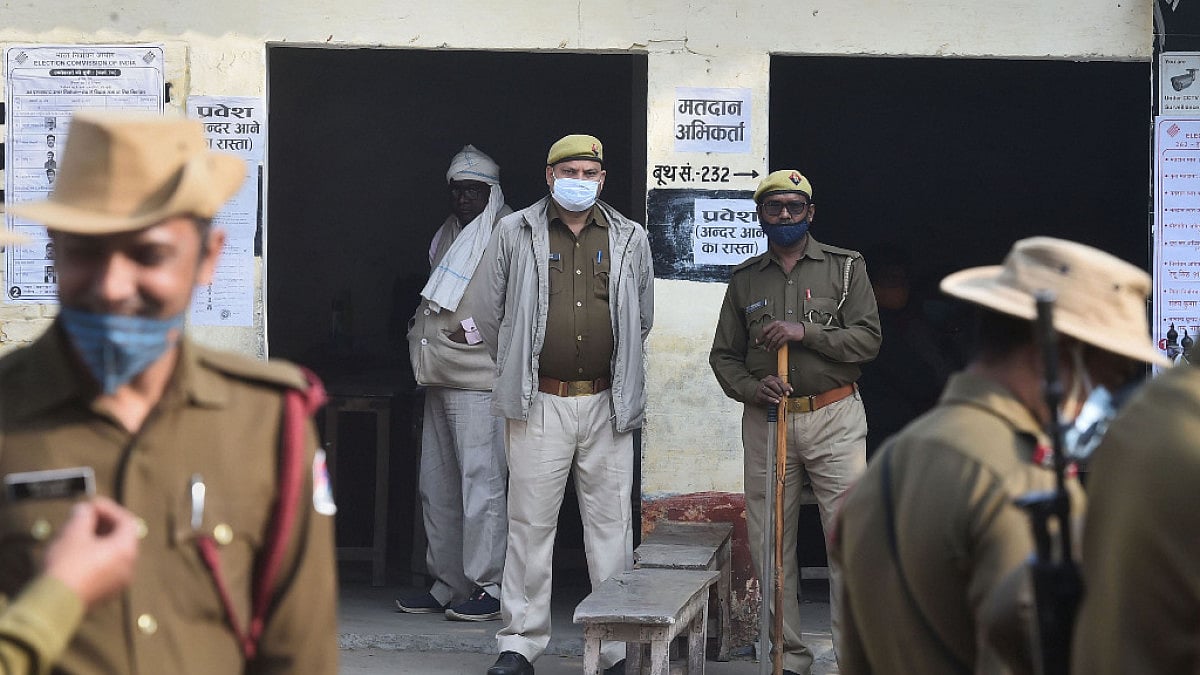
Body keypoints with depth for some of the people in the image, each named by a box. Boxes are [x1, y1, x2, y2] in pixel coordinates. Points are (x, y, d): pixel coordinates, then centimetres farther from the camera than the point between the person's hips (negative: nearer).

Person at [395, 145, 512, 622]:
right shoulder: (449, 237, 21)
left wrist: (474, 330, -17)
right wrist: (421, 332, 15)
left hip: (478, 375, -9)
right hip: (441, 377, 9)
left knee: (481, 480, -9)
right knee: (437, 485, 10)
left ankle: (489, 588, -7)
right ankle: (447, 585, 16)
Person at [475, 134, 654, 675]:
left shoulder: (629, 239, 10)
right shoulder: (516, 233, 5)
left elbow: (642, 319, 21)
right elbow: (490, 315, 12)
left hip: (607, 405, 1)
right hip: (538, 404, -1)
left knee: (611, 526, 2)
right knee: (530, 524, -1)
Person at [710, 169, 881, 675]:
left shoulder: (845, 267, 5)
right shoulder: (745, 279, 12)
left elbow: (867, 339, -4)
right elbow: (723, 355, 13)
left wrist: (806, 333, -16)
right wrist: (752, 388, -7)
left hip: (834, 418, -3)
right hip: (766, 421, 3)